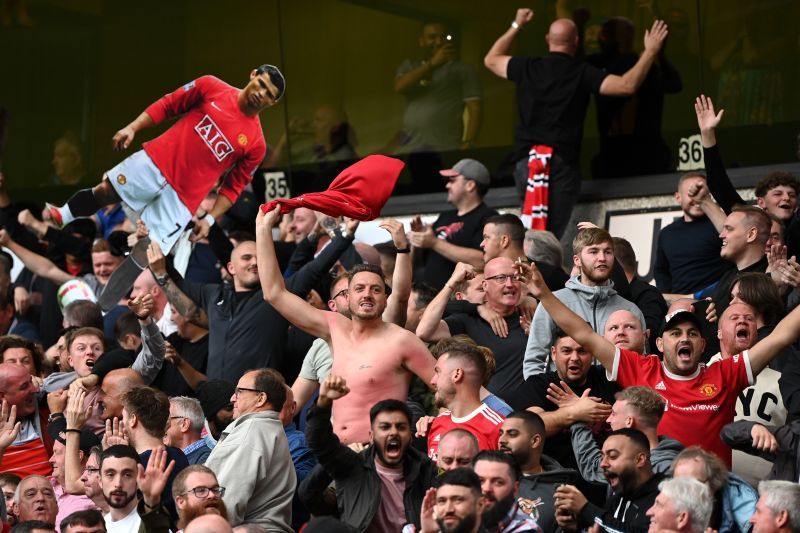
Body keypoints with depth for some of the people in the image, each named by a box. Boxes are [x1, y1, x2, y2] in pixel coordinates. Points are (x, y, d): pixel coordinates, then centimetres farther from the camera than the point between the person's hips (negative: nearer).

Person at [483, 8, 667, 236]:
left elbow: (491, 60, 28)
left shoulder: (527, 68, 8)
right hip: (562, 161, -4)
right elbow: (627, 85, -10)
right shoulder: (582, 73, -3)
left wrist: (516, 26, 37)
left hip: (526, 159, 4)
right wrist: (650, 52, -1)